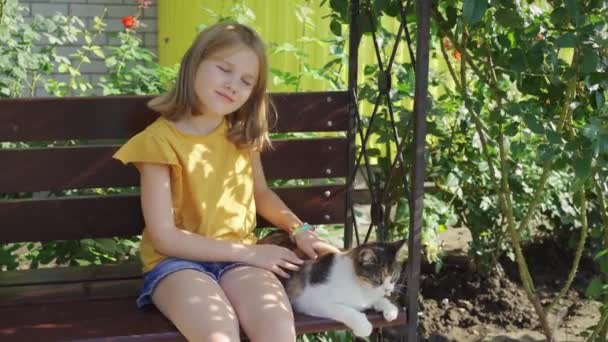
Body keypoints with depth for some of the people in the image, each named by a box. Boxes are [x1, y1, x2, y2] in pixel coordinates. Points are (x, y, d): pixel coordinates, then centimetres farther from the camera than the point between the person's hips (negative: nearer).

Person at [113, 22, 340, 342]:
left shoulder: (242, 134, 8)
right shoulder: (160, 140, -11)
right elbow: (164, 238, -13)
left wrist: (300, 230, 6)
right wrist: (249, 252, -13)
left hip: (239, 257, 5)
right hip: (177, 260, -4)